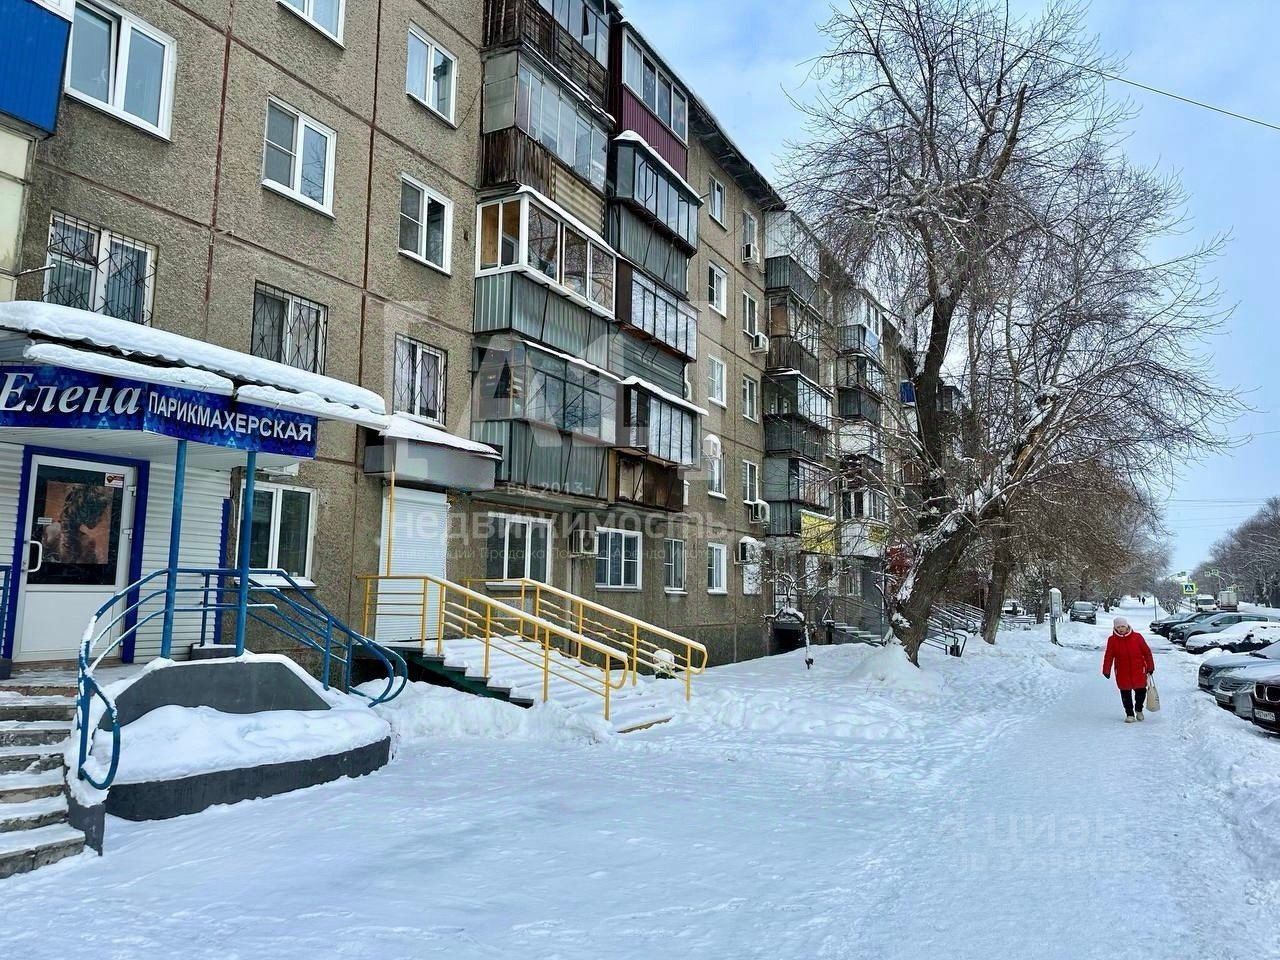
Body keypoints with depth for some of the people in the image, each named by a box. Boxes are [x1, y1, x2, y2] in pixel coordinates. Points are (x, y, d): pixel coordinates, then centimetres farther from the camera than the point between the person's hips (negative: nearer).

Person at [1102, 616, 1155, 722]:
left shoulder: (1137, 637, -3)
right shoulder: (1112, 640, -2)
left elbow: (1146, 652, 4)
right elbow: (1108, 656, 1)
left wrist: (1150, 667, 6)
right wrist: (1106, 670, -3)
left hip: (1138, 670, 0)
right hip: (1122, 673, 0)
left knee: (1141, 691, 5)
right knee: (1125, 693, 3)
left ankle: (1139, 710, 32)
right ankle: (1129, 714, 16)